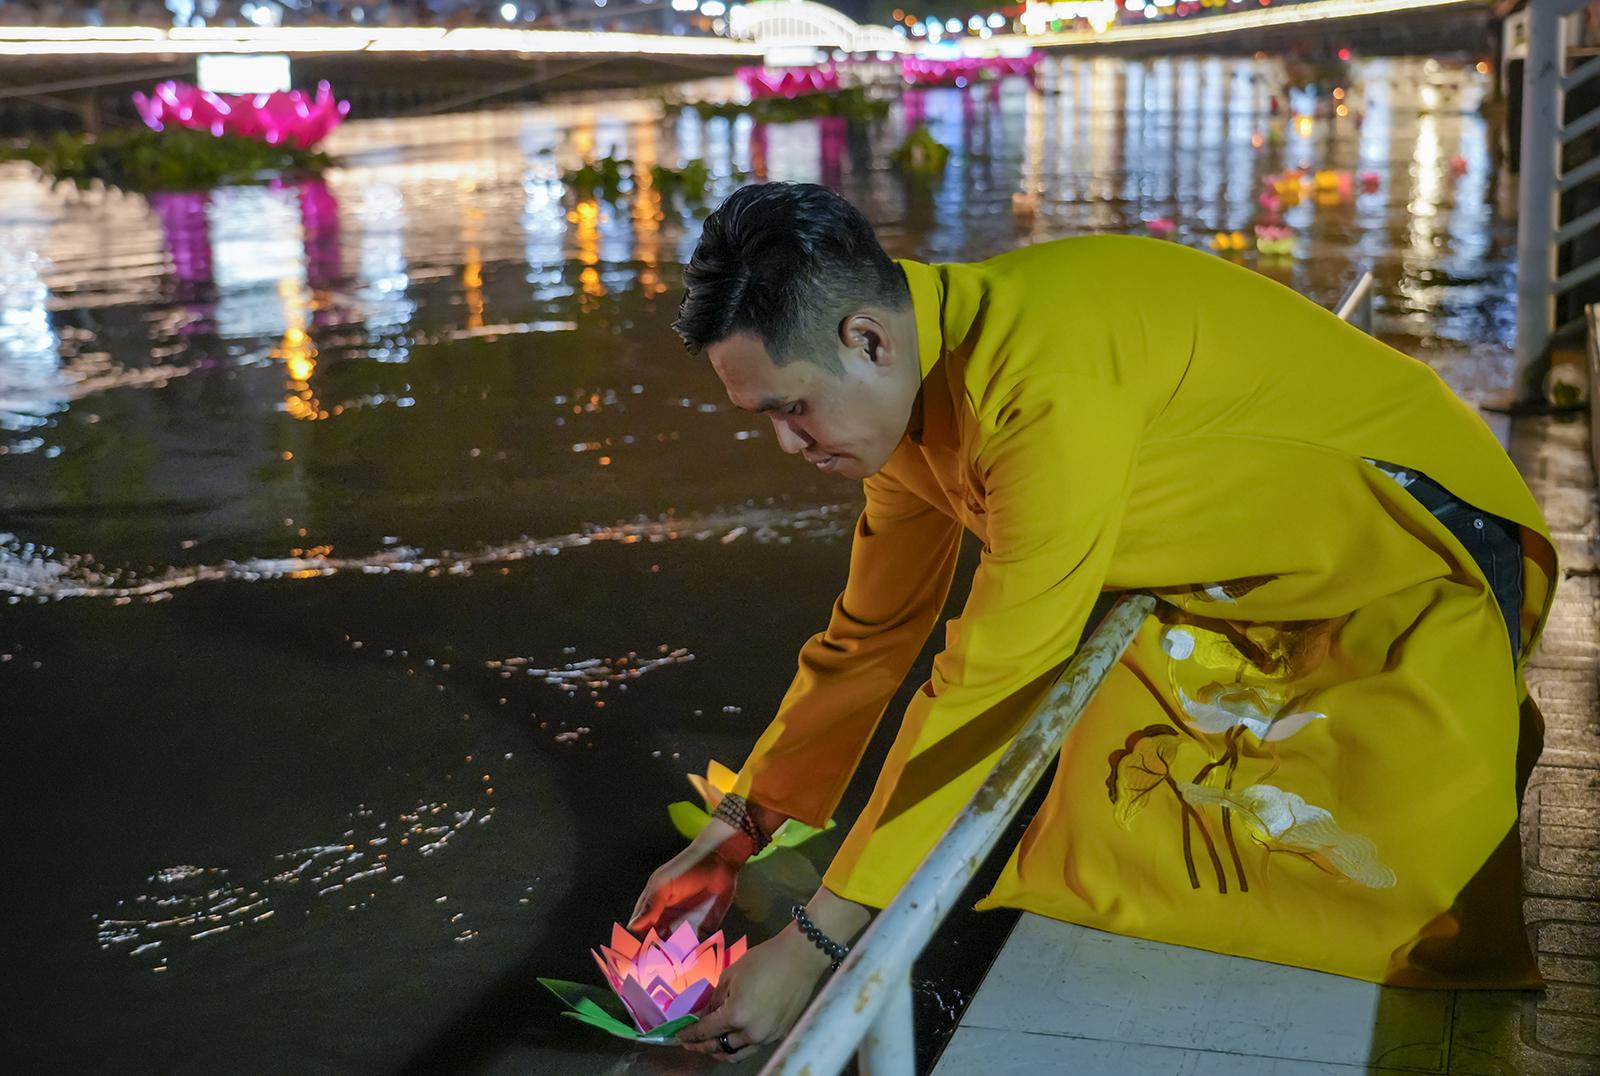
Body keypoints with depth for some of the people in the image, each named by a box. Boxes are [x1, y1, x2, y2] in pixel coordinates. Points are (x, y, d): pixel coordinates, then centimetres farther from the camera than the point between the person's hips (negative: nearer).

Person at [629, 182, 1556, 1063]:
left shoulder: (1051, 382, -36)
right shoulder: (912, 383, -6)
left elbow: (986, 692, -33)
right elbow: (871, 635, 6)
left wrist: (812, 947, -29)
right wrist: (735, 836, 5)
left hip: (1413, 546, -8)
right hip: (1230, 597, 8)